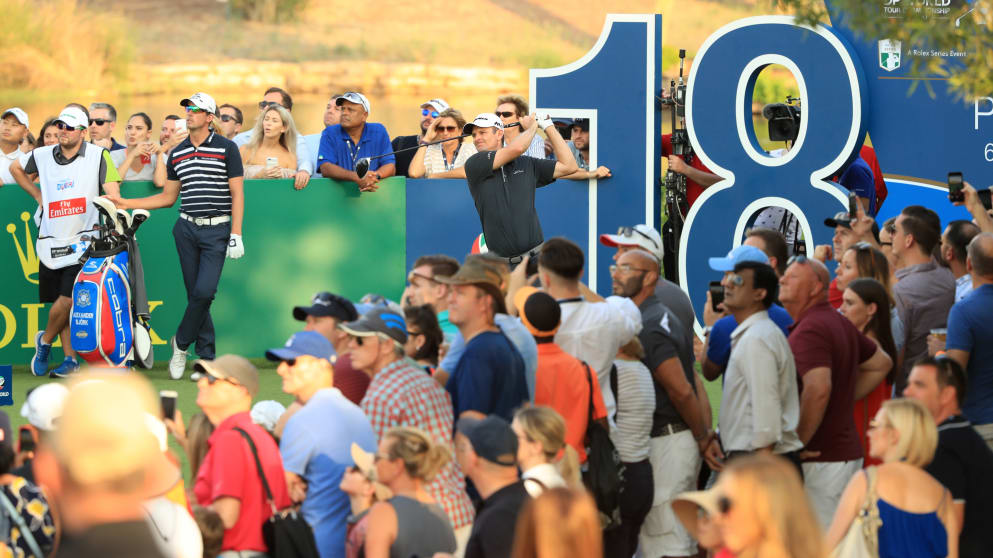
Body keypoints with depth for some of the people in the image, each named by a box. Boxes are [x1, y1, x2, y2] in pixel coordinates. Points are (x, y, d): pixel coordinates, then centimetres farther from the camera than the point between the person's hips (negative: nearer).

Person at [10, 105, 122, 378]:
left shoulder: (98, 156, -2)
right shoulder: (42, 156, 8)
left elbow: (112, 193, -8)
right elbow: (15, 168, 27)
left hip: (82, 240, -3)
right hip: (51, 241, 3)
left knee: (67, 300, -11)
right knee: (62, 303, 4)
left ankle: (45, 340, 13)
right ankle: (71, 358, 11)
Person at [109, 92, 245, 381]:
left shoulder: (227, 148, -2)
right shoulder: (176, 154, 12)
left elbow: (237, 193, -4)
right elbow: (168, 197, 18)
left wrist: (236, 235, -11)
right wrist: (126, 203, 10)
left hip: (217, 230, -4)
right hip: (187, 229, 4)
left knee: (204, 291, -15)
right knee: (194, 293, 2)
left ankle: (181, 342, 4)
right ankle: (206, 357, 7)